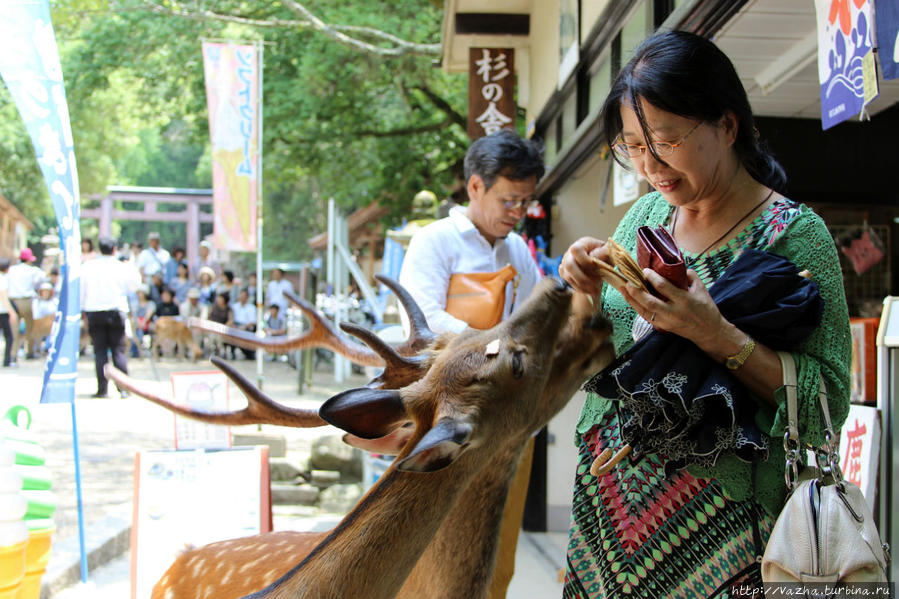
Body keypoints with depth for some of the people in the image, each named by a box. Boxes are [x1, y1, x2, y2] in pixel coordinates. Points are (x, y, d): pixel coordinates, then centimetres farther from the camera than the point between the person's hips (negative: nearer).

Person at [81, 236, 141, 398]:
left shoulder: (87, 267, 0)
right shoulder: (121, 268, -4)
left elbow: (80, 289, 4)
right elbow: (133, 286, 7)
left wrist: (83, 309, 15)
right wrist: (133, 269, 20)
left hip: (94, 313, 1)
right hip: (115, 313, -1)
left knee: (100, 350, 4)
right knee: (118, 350, 3)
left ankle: (102, 389, 0)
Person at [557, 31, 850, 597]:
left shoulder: (794, 232, -11)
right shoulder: (647, 214, 5)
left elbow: (827, 404, -17)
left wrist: (715, 335, -27)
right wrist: (585, 294, -8)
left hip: (718, 521, -5)